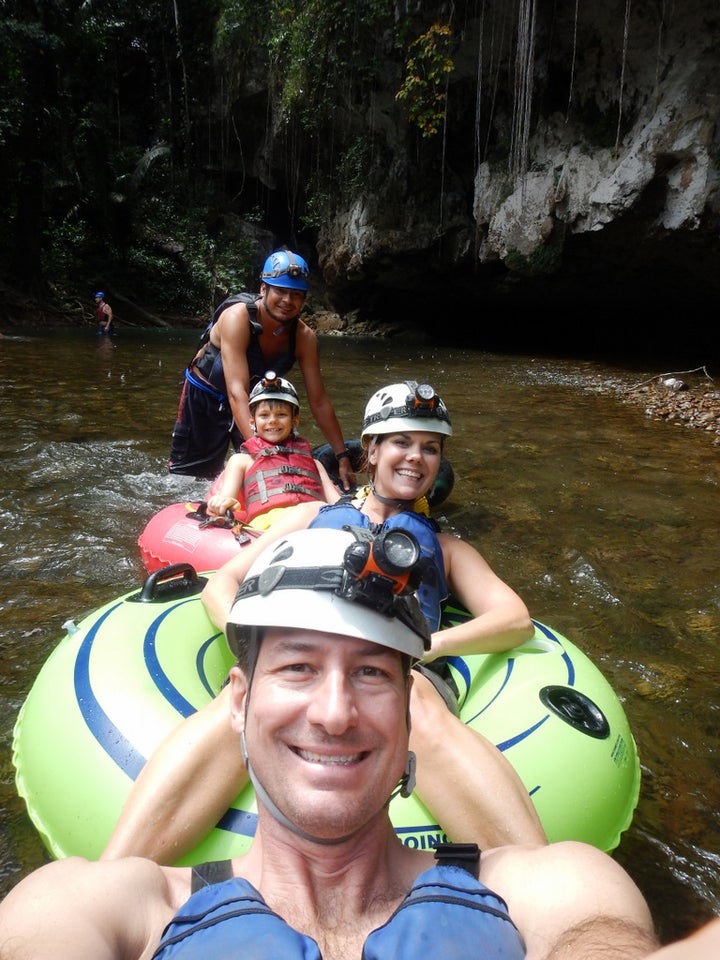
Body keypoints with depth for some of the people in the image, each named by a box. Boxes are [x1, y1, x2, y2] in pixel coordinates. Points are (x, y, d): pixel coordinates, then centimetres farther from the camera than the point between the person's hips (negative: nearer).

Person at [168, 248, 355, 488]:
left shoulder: (304, 337, -21)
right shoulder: (237, 317, -33)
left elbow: (319, 402, -17)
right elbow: (237, 390, -43)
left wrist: (343, 458, -20)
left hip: (257, 400, 3)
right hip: (205, 396, -3)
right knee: (191, 477, 9)